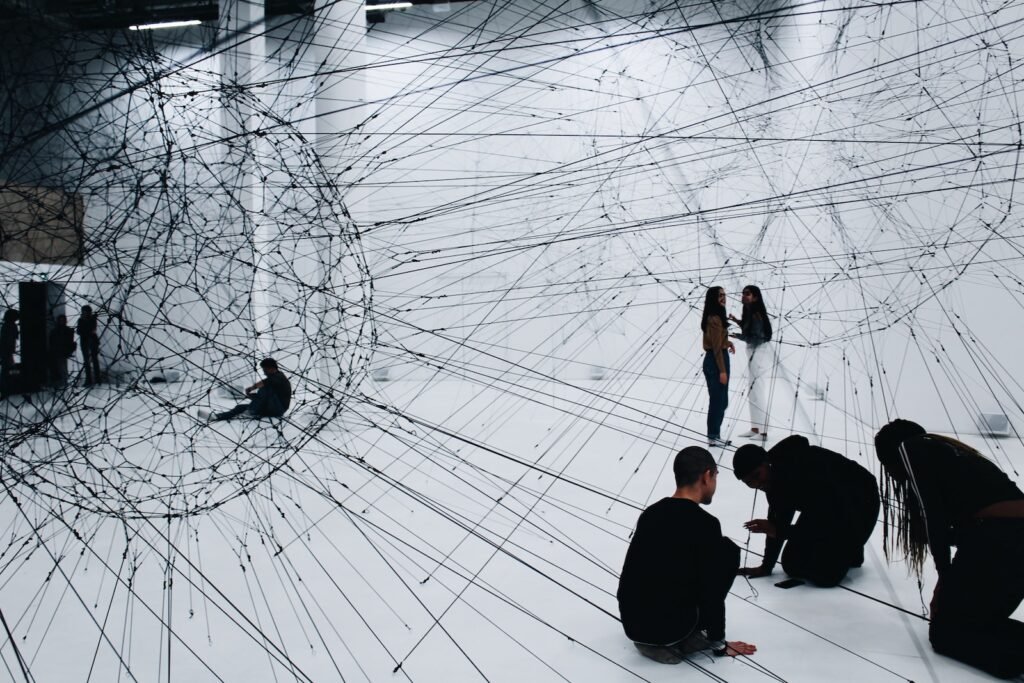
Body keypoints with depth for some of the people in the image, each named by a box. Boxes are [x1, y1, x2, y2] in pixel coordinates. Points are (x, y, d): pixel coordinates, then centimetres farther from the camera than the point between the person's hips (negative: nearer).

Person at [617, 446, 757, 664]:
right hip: (670, 626, -6)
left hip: (632, 624, 6)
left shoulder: (650, 513, 8)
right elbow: (712, 592, -9)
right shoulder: (705, 525, -12)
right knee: (728, 551, 8)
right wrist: (719, 643, 6)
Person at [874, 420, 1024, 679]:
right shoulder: (948, 449, 31)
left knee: (944, 631, 10)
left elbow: (932, 512, -3)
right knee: (983, 622, 25)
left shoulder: (909, 448, 10)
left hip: (993, 538, -8)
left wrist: (944, 574, 4)